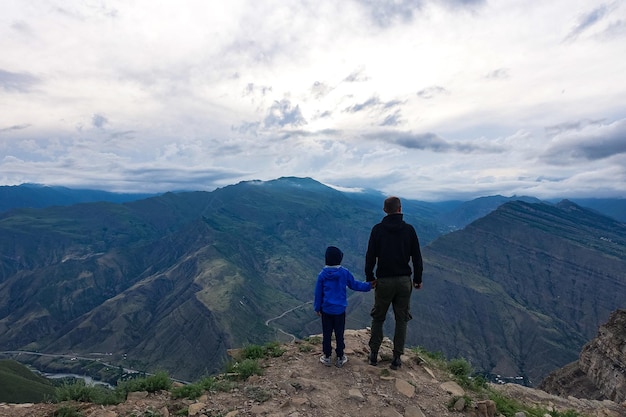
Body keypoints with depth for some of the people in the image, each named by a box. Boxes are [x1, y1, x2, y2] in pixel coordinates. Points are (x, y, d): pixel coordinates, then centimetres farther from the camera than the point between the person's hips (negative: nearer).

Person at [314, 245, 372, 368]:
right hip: (340, 310, 0)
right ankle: (340, 358, 22)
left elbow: (318, 293, -2)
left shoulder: (322, 274, -9)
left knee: (326, 334, 12)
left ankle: (327, 357, 21)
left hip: (326, 310, 0)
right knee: (339, 334, 12)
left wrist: (317, 307, 10)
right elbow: (354, 285, 3)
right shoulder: (345, 273, -10)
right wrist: (369, 286, 16)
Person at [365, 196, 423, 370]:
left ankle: (374, 354, 21)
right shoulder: (409, 229, -3)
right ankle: (397, 358, 19)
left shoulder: (378, 229, -6)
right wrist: (418, 279, 10)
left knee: (378, 318, 15)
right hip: (404, 281, 1)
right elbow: (416, 257, 1)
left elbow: (370, 256, -6)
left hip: (383, 281, -1)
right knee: (402, 320, 13)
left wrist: (369, 277, 4)